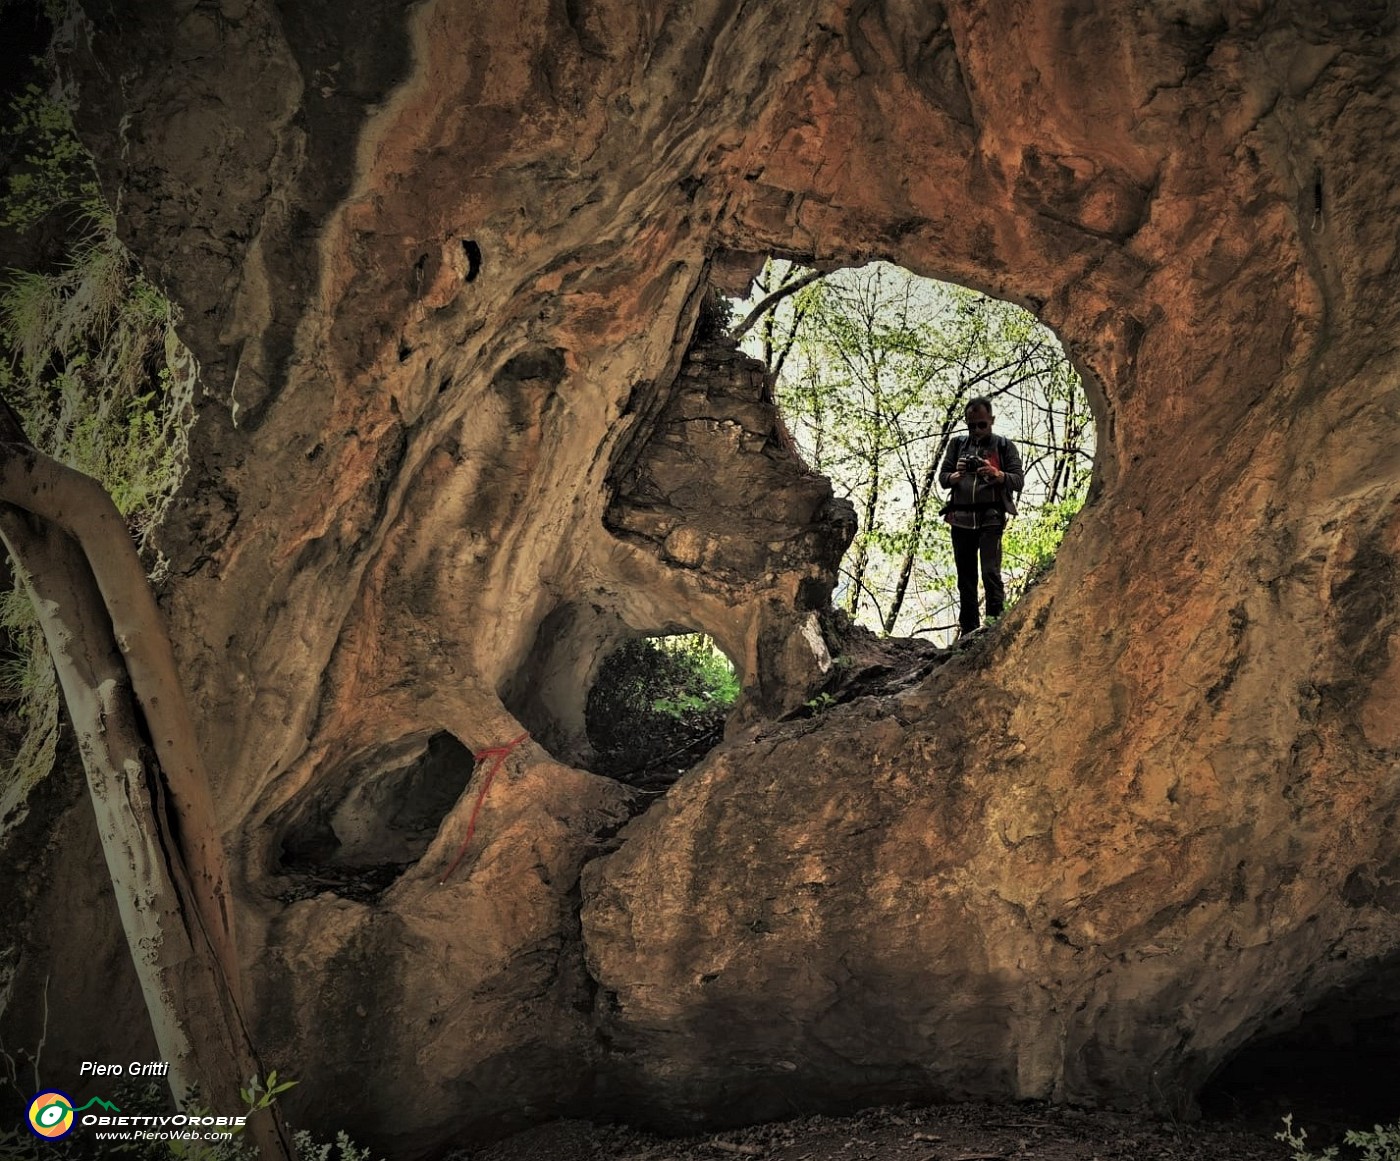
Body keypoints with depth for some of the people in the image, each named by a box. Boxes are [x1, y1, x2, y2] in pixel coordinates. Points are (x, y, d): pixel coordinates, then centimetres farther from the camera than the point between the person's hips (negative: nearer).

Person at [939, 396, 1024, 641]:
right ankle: (968, 629, 10)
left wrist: (996, 474, -19)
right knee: (965, 577, 5)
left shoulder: (1004, 446, 8)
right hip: (961, 517, 3)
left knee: (990, 572, -15)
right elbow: (942, 478, 11)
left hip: (990, 517, -3)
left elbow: (1018, 480, 0)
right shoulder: (957, 444, 15)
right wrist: (956, 476, -12)